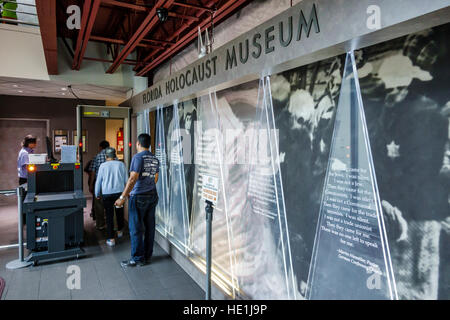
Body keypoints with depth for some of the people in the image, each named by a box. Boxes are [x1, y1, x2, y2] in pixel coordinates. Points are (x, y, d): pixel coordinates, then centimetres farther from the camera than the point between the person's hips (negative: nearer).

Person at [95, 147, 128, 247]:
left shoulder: (103, 166, -3)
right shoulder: (121, 164, 0)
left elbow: (98, 181, 2)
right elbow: (126, 180, 4)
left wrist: (97, 194, 15)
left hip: (106, 193, -1)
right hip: (119, 192, 2)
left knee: (109, 215, 4)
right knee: (119, 212, 21)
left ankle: (111, 239, 6)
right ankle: (119, 231, 37)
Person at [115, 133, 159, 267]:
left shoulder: (138, 157, -12)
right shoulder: (155, 159, 10)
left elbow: (133, 179, -18)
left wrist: (122, 197, -15)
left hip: (138, 197, -7)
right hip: (153, 196, 7)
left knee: (136, 228, 3)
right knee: (149, 227, 12)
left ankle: (138, 259, 11)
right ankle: (147, 256, 22)